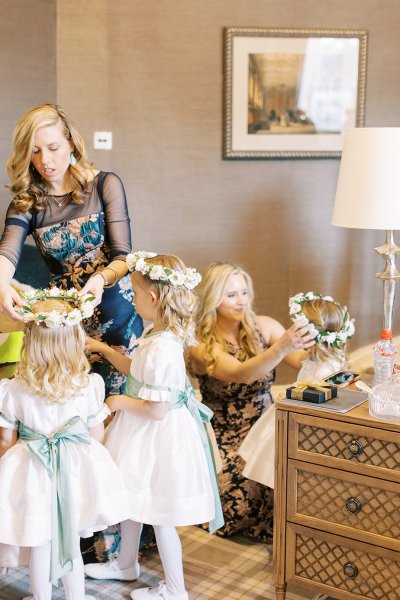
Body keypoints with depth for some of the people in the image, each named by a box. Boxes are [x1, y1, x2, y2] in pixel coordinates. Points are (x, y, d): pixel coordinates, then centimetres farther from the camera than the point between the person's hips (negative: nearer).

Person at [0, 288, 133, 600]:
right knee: (71, 544, 18)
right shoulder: (90, 385, -14)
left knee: (40, 544, 16)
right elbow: (97, 435, -4)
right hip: (76, 470, 1)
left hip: (32, 472, -1)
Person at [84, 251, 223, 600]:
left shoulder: (160, 349, -30)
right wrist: (106, 350, 17)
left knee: (159, 516, 6)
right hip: (144, 435, 10)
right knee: (132, 497, 26)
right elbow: (139, 372, 16)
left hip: (156, 436, -10)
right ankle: (126, 564, 47)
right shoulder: (162, 335, 0)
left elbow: (156, 410, -28)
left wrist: (121, 402, -13)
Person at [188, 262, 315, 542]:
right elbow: (242, 374, -30)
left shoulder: (263, 327, -1)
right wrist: (281, 347, -46)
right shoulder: (202, 346, -12)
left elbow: (301, 360, -15)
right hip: (226, 439, -3)